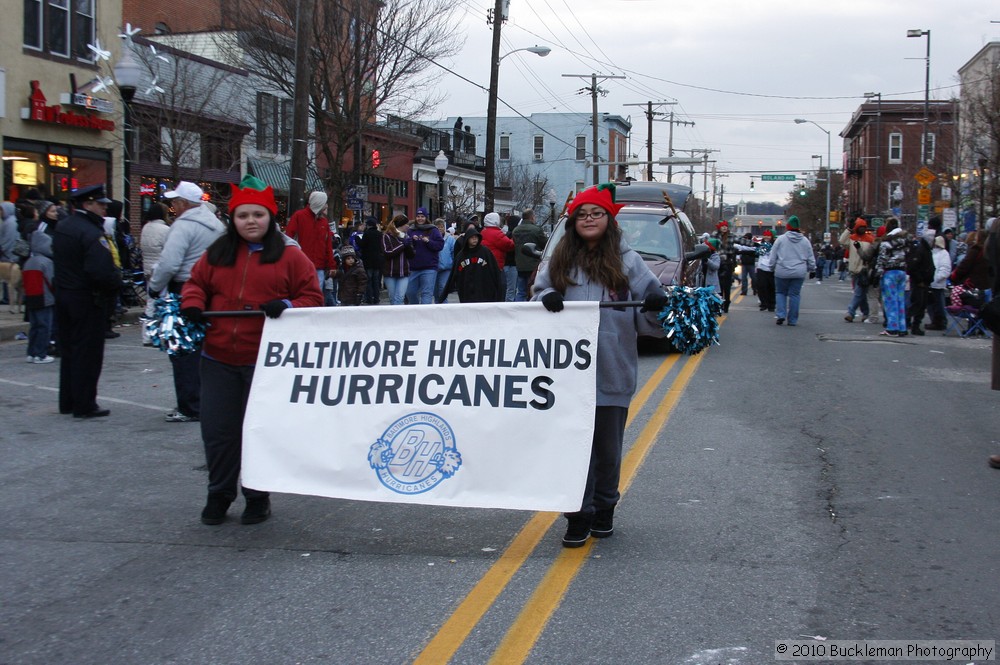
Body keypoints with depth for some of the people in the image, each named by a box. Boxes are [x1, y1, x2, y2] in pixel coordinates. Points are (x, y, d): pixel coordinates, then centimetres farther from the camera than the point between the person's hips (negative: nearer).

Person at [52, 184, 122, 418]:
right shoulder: (92, 233, -21)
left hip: (63, 295, 9)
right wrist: (116, 283, -11)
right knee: (87, 353, -1)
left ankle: (67, 402, 24)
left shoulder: (62, 227, 9)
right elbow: (102, 271, -28)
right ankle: (84, 405, 4)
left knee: (68, 350, 16)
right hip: (88, 300, -9)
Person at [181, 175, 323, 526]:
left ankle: (258, 497, 22)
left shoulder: (290, 256, 0)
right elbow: (196, 284, 19)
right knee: (218, 430, 9)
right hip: (218, 360, 4)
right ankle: (219, 495, 26)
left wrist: (287, 307, -20)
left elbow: (312, 297, -1)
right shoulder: (216, 254, 10)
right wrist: (192, 304, -2)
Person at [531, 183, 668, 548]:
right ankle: (579, 517, 7)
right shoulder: (560, 261, 8)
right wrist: (546, 297, -10)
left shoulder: (626, 260, 3)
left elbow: (651, 293, 0)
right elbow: (540, 288, 14)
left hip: (612, 370, -1)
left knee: (608, 444, 11)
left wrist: (657, 301, -23)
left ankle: (604, 509, 28)